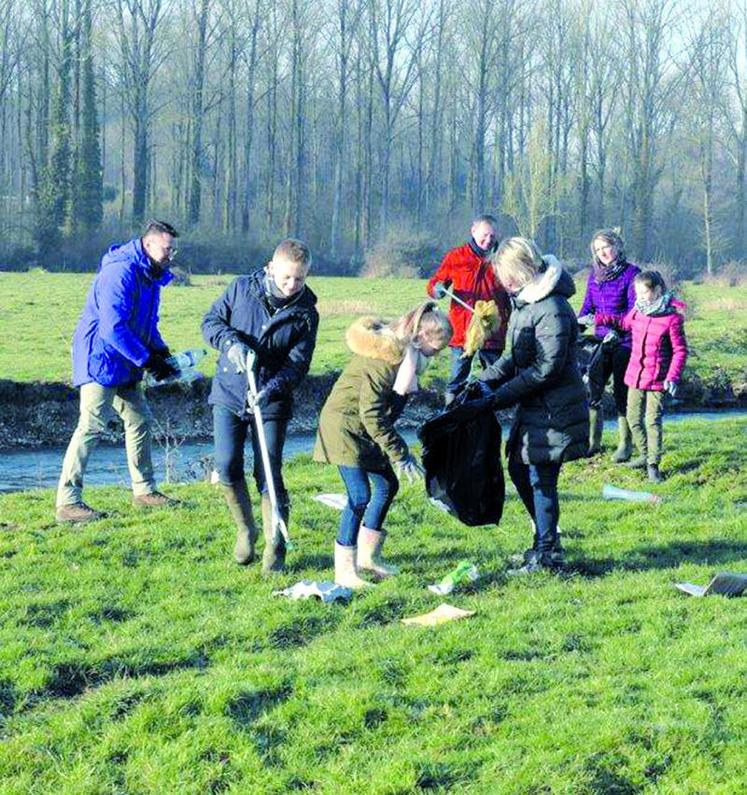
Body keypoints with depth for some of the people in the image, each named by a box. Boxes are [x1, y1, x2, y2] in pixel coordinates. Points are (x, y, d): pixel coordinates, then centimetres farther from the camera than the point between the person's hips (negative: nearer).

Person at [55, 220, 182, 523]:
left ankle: (144, 490, 26)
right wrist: (148, 360, -22)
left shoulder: (151, 276, 11)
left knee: (140, 420, 14)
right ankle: (67, 502, -13)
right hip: (100, 360, -10)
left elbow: (148, 323, 24)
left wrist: (161, 350, 5)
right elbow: (113, 328, -27)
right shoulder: (121, 272, -21)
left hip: (124, 365, 10)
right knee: (91, 426, -14)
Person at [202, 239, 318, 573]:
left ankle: (275, 549, 6)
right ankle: (245, 530, 19)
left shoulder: (306, 314, -5)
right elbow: (211, 321, 3)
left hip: (272, 402, -1)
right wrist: (231, 342, -19)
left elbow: (298, 363, -10)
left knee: (269, 474, -5)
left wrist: (272, 389, -28)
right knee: (227, 467, -5)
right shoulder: (241, 288, -3)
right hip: (229, 394, 1)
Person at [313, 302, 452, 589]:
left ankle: (368, 555, 27)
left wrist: (399, 449, 9)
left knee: (387, 485, 14)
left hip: (363, 429, 10)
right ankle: (344, 571, -7)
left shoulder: (404, 352, 5)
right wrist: (399, 453, -23)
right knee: (360, 495, -13)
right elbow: (371, 414, -26)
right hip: (345, 425, -10)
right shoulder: (385, 356, -26)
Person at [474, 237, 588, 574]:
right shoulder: (524, 301, 10)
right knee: (518, 467, 17)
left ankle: (547, 553, 9)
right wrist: (486, 381, 0)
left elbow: (546, 368, -23)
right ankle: (545, 538, 31)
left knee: (541, 477, -3)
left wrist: (500, 396, -21)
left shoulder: (552, 309, -21)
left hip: (555, 408, -10)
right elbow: (516, 357, 16)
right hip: (534, 407, 10)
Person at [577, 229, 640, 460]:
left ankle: (625, 444, 11)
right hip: (601, 342, 5)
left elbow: (634, 311, -12)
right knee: (592, 392, 2)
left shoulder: (631, 273, -8)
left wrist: (616, 328, -25)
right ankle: (593, 442, 15)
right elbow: (588, 305, 10)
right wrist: (578, 325, -8)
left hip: (623, 343, -5)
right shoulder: (595, 274, 10)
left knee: (621, 393, 0)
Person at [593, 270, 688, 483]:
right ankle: (645, 455, 27)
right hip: (635, 376, 6)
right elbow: (624, 323, 26)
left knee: (653, 421, -6)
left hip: (657, 379, -6)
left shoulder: (672, 318, -14)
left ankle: (653, 464, 2)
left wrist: (673, 377, -18)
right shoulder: (637, 312, 2)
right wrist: (599, 319, 19)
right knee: (633, 418, 10)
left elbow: (680, 350, -9)